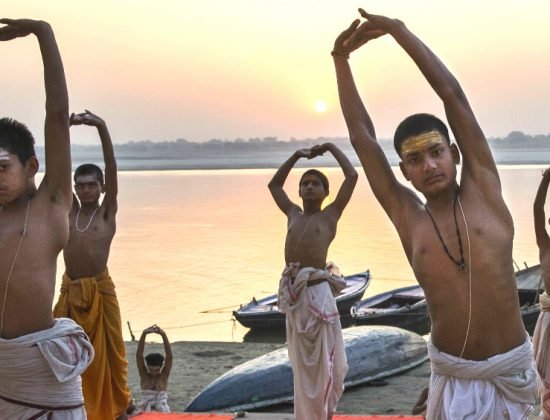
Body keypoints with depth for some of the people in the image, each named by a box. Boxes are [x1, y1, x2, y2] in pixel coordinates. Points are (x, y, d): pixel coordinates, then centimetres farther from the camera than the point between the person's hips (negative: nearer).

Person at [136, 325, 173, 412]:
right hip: (145, 411, 0)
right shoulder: (144, 375, 0)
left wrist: (164, 335, -29)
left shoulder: (164, 375, -2)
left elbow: (169, 356, -15)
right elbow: (138, 355, -12)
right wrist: (144, 334, -27)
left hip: (162, 411, 0)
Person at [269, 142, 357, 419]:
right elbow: (274, 184, 29)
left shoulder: (330, 215, 5)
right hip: (293, 292, 5)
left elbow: (352, 176, -1)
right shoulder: (293, 214, 16)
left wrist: (330, 147, 8)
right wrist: (296, 155, 26)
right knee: (302, 362, 13)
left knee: (324, 359, 0)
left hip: (318, 291, -5)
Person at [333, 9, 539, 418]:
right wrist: (341, 59, 3)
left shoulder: (483, 189, -3)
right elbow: (362, 137, 1)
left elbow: (453, 95, -6)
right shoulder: (407, 215, 0)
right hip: (452, 376, 1)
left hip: (511, 369, -1)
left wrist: (398, 29, -4)